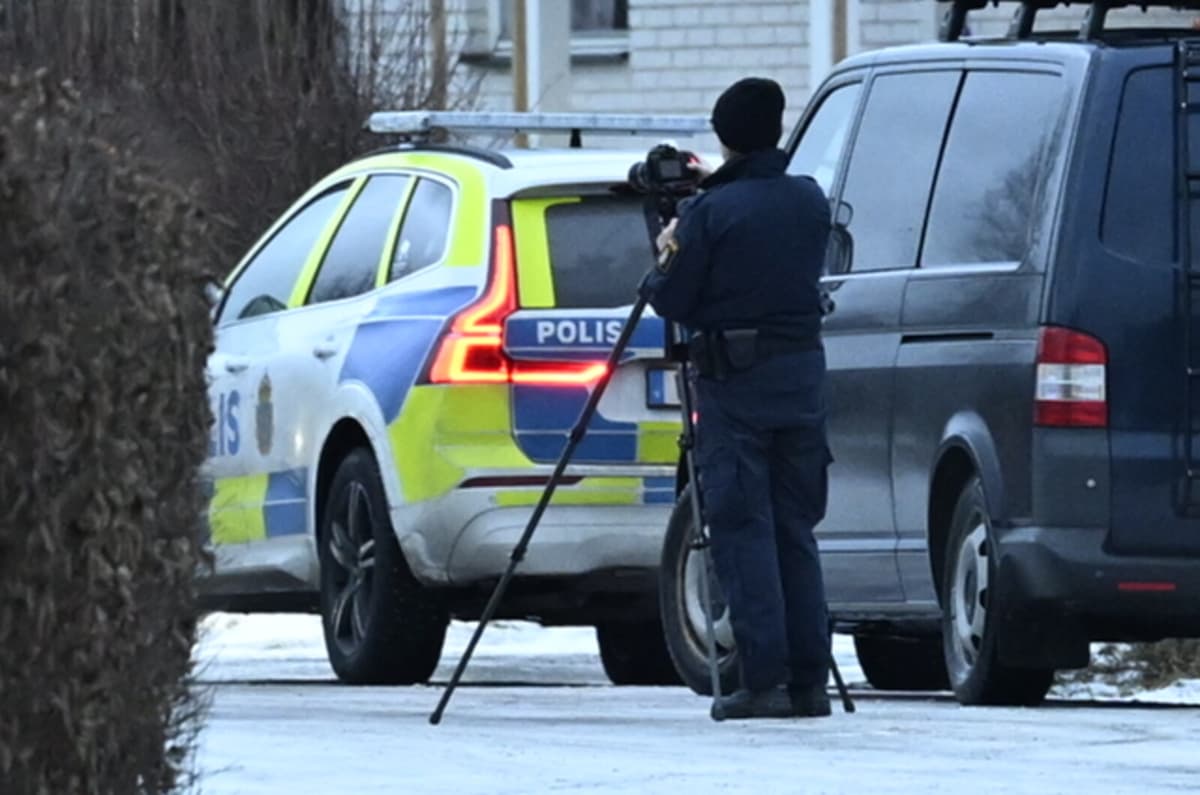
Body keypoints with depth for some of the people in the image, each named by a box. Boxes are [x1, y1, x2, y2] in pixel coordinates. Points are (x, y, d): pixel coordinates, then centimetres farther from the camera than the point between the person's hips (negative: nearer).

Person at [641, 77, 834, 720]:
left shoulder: (712, 212, -12)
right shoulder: (810, 202, 4)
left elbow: (670, 300, -10)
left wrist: (668, 256, 13)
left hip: (735, 382, -5)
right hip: (801, 373, 5)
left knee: (742, 530, -3)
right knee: (794, 530, 11)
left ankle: (764, 679, -8)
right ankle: (807, 680, 9)